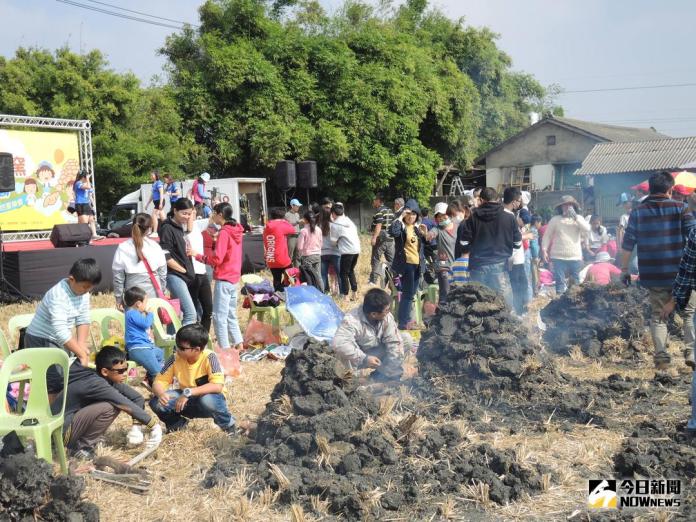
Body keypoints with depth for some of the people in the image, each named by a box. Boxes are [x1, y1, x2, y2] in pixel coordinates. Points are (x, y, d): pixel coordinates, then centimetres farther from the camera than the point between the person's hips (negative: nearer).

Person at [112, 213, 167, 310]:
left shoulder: (122, 248, -5)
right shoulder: (155, 246, -2)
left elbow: (118, 276, -1)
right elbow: (162, 272, 4)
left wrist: (118, 298, 8)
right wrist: (161, 292, 18)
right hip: (154, 295, 1)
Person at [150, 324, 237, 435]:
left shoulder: (209, 358, -25)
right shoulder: (175, 359, -12)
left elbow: (217, 386, -36)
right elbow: (159, 382, -8)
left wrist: (188, 392, -39)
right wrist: (161, 394, -32)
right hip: (186, 401, 4)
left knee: (207, 400, -39)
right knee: (156, 402, -20)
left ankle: (229, 425, -7)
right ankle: (177, 423, 11)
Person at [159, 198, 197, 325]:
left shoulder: (180, 227, 15)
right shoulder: (167, 229, -10)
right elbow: (165, 257, -16)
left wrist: (190, 252, 6)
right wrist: (183, 270, -10)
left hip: (186, 276, 9)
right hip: (175, 276, -9)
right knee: (190, 313, -16)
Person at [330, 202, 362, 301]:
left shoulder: (334, 225, -5)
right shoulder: (348, 220, 15)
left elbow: (334, 241, -2)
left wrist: (337, 242, 19)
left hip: (347, 250, -7)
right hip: (356, 249, 7)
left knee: (344, 273, 4)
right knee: (351, 271, 20)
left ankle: (345, 296, 4)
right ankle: (355, 294, 21)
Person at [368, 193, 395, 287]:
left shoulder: (379, 211, -10)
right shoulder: (390, 210, 16)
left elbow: (379, 225, -20)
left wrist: (374, 237, -24)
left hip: (381, 238, -8)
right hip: (390, 238, 8)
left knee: (376, 260, -4)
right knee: (391, 259, 12)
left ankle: (373, 280, -7)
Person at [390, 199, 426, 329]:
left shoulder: (417, 228, 14)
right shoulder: (401, 227, -7)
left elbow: (424, 246, 20)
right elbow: (392, 232, -32)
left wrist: (425, 233, 3)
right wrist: (400, 217, -22)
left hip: (417, 265, 7)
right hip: (406, 264, -7)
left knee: (411, 294, 13)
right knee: (408, 294, -8)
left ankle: (405, 319, 22)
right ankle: (403, 322, -2)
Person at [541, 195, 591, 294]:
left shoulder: (579, 218, 10)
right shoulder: (555, 219, 5)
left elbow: (587, 230, -7)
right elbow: (547, 235, 7)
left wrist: (575, 217, -11)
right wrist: (544, 249, -4)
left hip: (575, 257, 2)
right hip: (558, 257, -1)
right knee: (560, 284, -3)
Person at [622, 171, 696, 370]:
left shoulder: (637, 211, 2)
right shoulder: (680, 208, -3)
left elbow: (627, 244, 2)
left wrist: (624, 269, 10)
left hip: (653, 277, 1)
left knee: (658, 316, 12)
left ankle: (661, 356, 3)